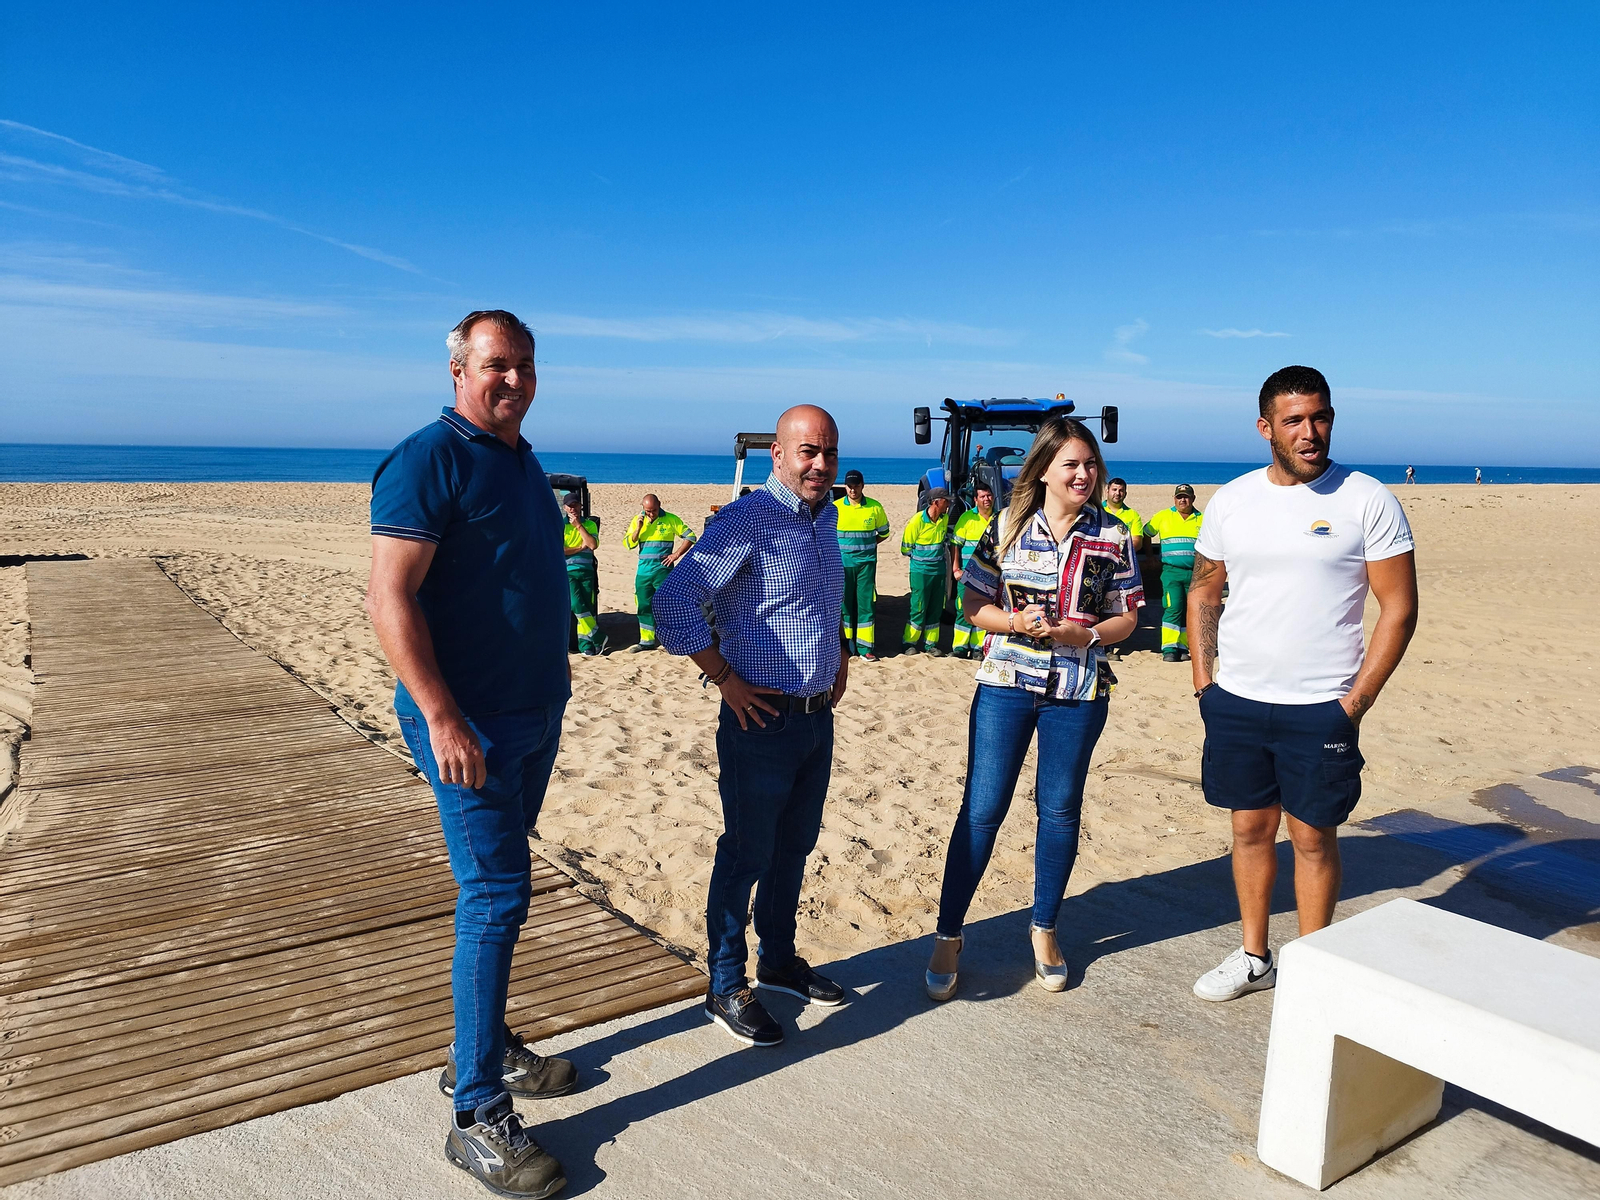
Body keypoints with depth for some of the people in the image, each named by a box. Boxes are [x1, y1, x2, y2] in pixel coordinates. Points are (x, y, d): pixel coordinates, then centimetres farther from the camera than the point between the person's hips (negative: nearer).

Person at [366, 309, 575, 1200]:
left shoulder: (522, 461, 14)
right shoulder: (430, 460, -14)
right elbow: (390, 595, -21)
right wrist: (442, 717, -25)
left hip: (536, 714, 9)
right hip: (470, 722, -9)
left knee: (500, 885, 17)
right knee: (496, 895, -7)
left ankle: (489, 1047, 32)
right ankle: (479, 1115, 5)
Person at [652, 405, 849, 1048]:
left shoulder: (825, 517, 11)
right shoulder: (747, 520, -15)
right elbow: (673, 603, -22)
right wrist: (725, 679, -18)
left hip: (819, 715, 8)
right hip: (764, 719, -8)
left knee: (794, 847, 19)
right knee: (747, 855, 3)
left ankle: (779, 961, 36)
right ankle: (725, 988, 19)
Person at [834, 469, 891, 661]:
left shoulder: (875, 507, 1)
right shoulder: (835, 508, -1)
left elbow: (884, 532, 14)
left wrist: (866, 545, 4)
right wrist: (843, 547, 3)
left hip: (866, 562, 0)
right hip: (842, 563, 0)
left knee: (865, 603, -1)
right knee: (844, 603, 3)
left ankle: (864, 646, 3)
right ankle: (846, 643, 13)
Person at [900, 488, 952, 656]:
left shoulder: (945, 519, 2)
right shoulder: (917, 521, -15)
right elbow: (905, 549, -5)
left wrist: (939, 556, 12)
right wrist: (922, 558, 0)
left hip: (939, 570, 5)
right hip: (921, 571, -5)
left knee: (936, 609, 8)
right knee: (918, 608, -3)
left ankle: (931, 644, 17)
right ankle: (909, 643, 8)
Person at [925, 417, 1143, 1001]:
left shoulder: (1113, 537, 1)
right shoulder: (1007, 527, -1)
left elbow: (1125, 618, 4)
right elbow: (975, 606, 2)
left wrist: (1080, 634, -15)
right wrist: (1016, 621, -17)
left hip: (1079, 691, 1)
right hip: (1006, 684, -1)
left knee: (1060, 809, 12)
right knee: (982, 809, -1)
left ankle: (1044, 929, 32)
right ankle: (947, 936, 13)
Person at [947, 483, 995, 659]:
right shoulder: (967, 517, -2)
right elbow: (955, 544, -3)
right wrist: (955, 569, -9)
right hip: (967, 574, -3)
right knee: (964, 610, -1)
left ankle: (977, 647, 14)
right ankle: (960, 646, 6)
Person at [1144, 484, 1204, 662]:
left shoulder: (1201, 520, 11)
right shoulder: (1163, 516, 7)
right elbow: (1145, 534, 16)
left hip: (1195, 573, 3)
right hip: (1171, 571, -2)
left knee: (1190, 611, 4)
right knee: (1173, 608, -14)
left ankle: (1183, 647, 12)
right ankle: (1169, 649, -14)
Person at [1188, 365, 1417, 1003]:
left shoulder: (1367, 500, -6)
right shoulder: (1230, 501, 4)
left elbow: (1399, 607, -5)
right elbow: (1204, 592, 14)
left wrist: (1357, 699, -9)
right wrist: (1204, 680, 6)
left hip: (1321, 707, -3)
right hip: (1236, 702, 3)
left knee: (1313, 836, 7)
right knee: (1250, 827, 13)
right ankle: (1253, 957, 29)